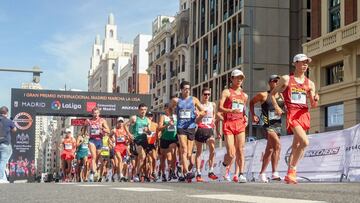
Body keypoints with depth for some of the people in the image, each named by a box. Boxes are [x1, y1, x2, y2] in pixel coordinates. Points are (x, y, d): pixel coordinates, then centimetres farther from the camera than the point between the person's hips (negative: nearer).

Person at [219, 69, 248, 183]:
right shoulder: (226, 92, 3)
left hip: (240, 123, 4)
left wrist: (245, 117, 9)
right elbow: (220, 108, -7)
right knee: (231, 153, -7)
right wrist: (232, 110, -22)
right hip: (228, 123, -4)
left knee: (240, 150, -7)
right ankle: (225, 165, 25)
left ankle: (239, 174, -7)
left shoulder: (244, 95, 18)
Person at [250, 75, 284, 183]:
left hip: (278, 124, 5)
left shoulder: (282, 96, 13)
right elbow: (251, 102, 15)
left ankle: (262, 173, 19)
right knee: (277, 144, -24)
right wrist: (253, 115, 7)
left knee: (269, 150, 9)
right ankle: (274, 173, -24)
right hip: (268, 125, -5)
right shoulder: (263, 95, 2)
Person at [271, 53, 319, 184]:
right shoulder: (286, 79, 4)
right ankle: (292, 169, -7)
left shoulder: (310, 84, 13)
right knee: (305, 142, -20)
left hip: (304, 114, 5)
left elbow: (313, 105, 11)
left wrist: (315, 100, -12)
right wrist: (276, 107, -5)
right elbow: (273, 93, 11)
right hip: (292, 114, -4)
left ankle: (290, 174, 14)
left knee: (296, 145, 6)